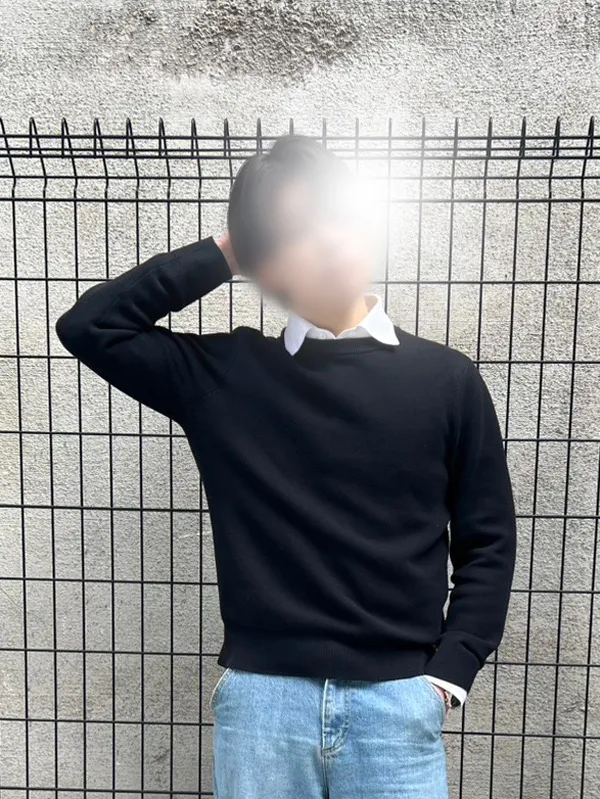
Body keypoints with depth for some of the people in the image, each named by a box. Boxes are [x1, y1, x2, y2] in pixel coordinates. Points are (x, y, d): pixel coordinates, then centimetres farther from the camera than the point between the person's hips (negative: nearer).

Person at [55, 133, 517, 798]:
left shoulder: (445, 377, 0)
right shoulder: (224, 373, 1)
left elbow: (487, 542, 4)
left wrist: (448, 673, -3)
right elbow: (87, 326, -1)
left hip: (396, 701, 0)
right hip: (260, 699, 1)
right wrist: (216, 255, -3)